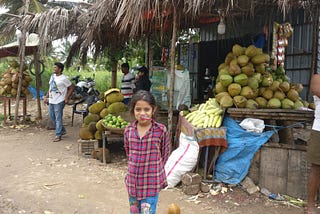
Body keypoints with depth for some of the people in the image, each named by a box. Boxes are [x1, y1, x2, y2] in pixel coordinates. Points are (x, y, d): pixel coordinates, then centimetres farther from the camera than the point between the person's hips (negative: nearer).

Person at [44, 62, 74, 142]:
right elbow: (50, 87, 19)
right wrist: (46, 97, 15)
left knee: (58, 118, -4)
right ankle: (62, 130, 30)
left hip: (59, 101, -8)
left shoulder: (64, 78, -13)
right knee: (52, 117, 15)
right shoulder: (52, 76, 11)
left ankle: (58, 135, 6)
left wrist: (67, 98, -14)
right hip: (51, 100, 9)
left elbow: (71, 88, -10)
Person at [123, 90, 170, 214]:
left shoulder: (161, 130, -14)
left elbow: (165, 154, -2)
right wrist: (135, 167, 11)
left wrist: (154, 170, 5)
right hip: (133, 181, 4)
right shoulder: (128, 130, -4)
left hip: (152, 182, -3)